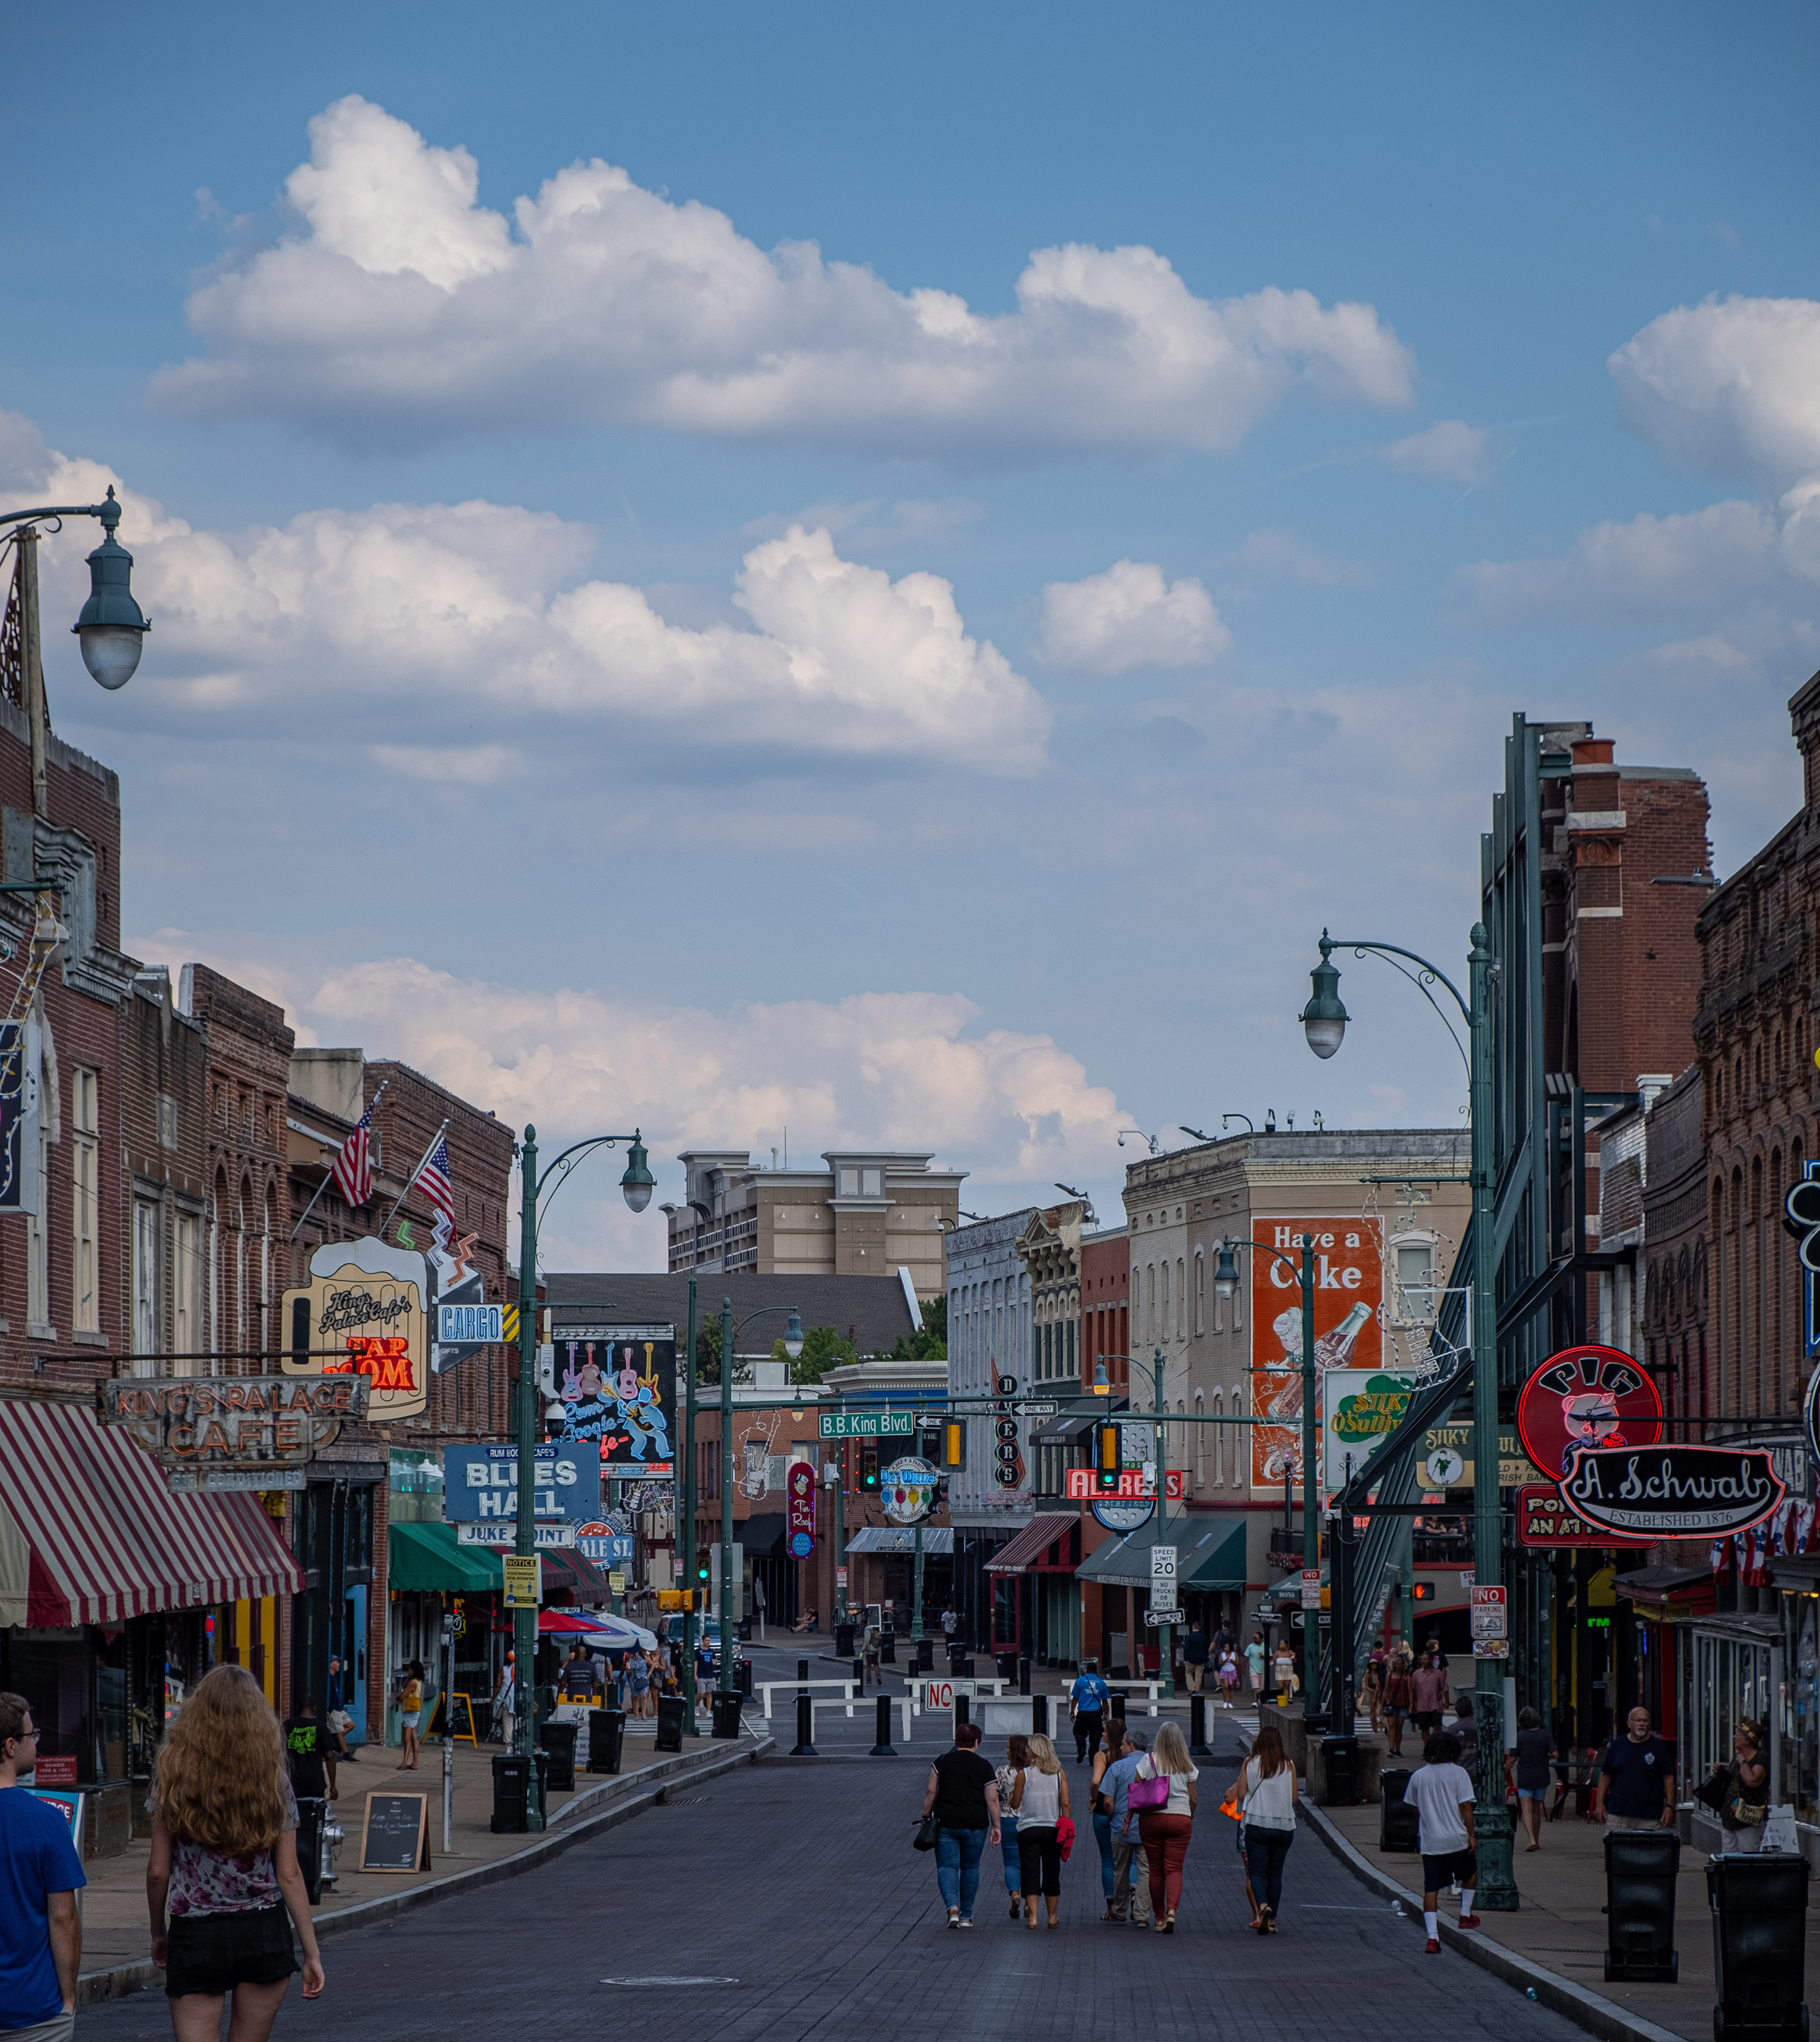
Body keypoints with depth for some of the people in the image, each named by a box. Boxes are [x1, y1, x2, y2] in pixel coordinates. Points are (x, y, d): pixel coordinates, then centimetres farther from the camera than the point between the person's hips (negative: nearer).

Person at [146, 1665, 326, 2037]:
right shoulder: (273, 1782, -1)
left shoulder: (172, 1774, -4)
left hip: (195, 1935, -2)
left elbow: (158, 1870, -3)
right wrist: (312, 1953, 5)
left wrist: (158, 1933, 12)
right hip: (265, 1932, 2)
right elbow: (289, 1874, 0)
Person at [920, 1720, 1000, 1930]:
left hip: (945, 1823, 0)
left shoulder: (942, 1762, 0)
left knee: (947, 1867, 1)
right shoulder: (984, 1767, -1)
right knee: (970, 1868, 14)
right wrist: (996, 1826, 4)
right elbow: (992, 1800, -3)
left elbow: (930, 1792, -2)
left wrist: (926, 1817, 7)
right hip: (975, 1825, 0)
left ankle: (952, 1907, -23)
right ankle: (966, 1916, 19)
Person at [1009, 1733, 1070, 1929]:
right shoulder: (1059, 1774, 1)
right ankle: (1053, 1917, 18)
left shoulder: (1024, 1774, -5)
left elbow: (1015, 1803, 2)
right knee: (1052, 1873, 12)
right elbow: (1065, 1803, -2)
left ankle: (1032, 1916, -10)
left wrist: (1015, 1785, 18)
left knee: (1031, 1873, 0)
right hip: (1054, 1830, 2)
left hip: (1029, 1830, -2)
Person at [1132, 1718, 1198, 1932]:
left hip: (1151, 1818, 0)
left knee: (1156, 1869, 10)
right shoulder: (1188, 1766, 2)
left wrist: (1128, 1819, 4)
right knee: (1174, 1869, 0)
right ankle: (1172, 1910, -22)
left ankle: (1159, 1917, 17)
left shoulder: (1148, 1762, -4)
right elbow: (1193, 1799, 7)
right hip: (1180, 1819, 0)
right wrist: (1189, 1819, 23)